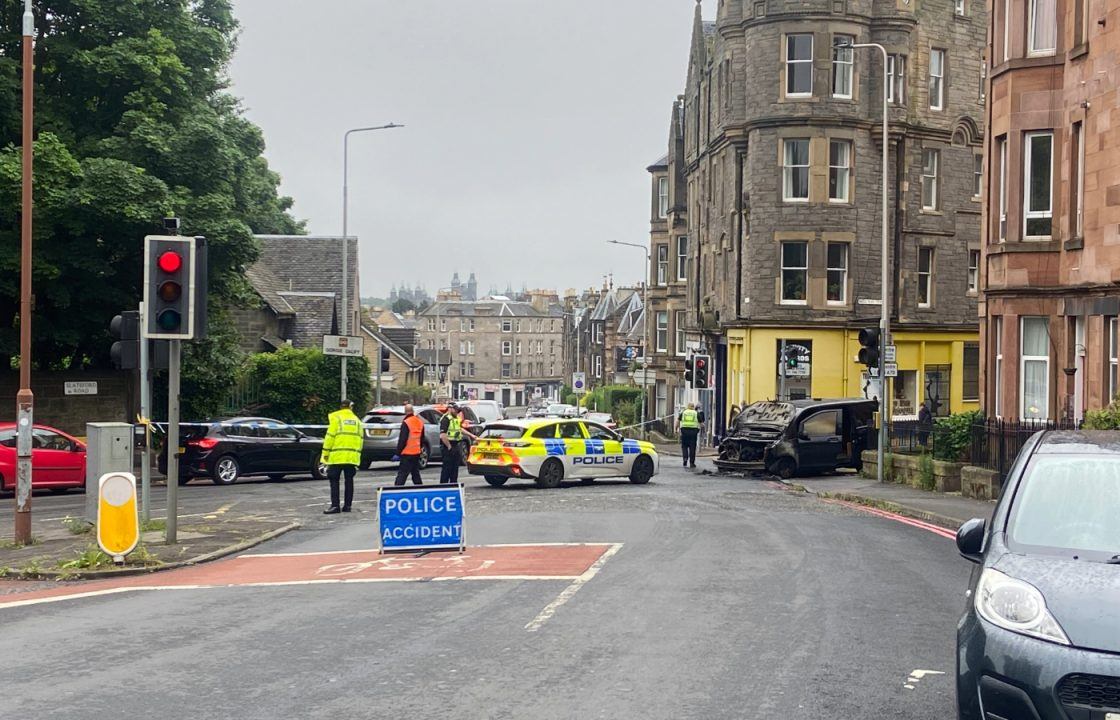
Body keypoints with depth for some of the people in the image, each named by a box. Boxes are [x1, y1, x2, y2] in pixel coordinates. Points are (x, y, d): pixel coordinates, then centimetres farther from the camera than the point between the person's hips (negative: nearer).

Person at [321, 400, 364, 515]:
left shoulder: (336, 418, -1)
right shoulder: (356, 420, 14)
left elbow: (330, 436, -7)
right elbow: (360, 438, 13)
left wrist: (326, 452, -3)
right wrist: (358, 454, 17)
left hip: (337, 456, -4)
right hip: (352, 456, 4)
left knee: (334, 480, -2)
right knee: (349, 480, 8)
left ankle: (335, 505, -9)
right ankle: (347, 505, 8)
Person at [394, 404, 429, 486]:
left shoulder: (406, 423, -15)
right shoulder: (420, 422, 10)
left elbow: (402, 440, -16)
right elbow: (422, 438, 20)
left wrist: (398, 451, -10)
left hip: (407, 454, -7)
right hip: (417, 452, 7)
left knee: (402, 474, -9)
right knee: (416, 474, 17)